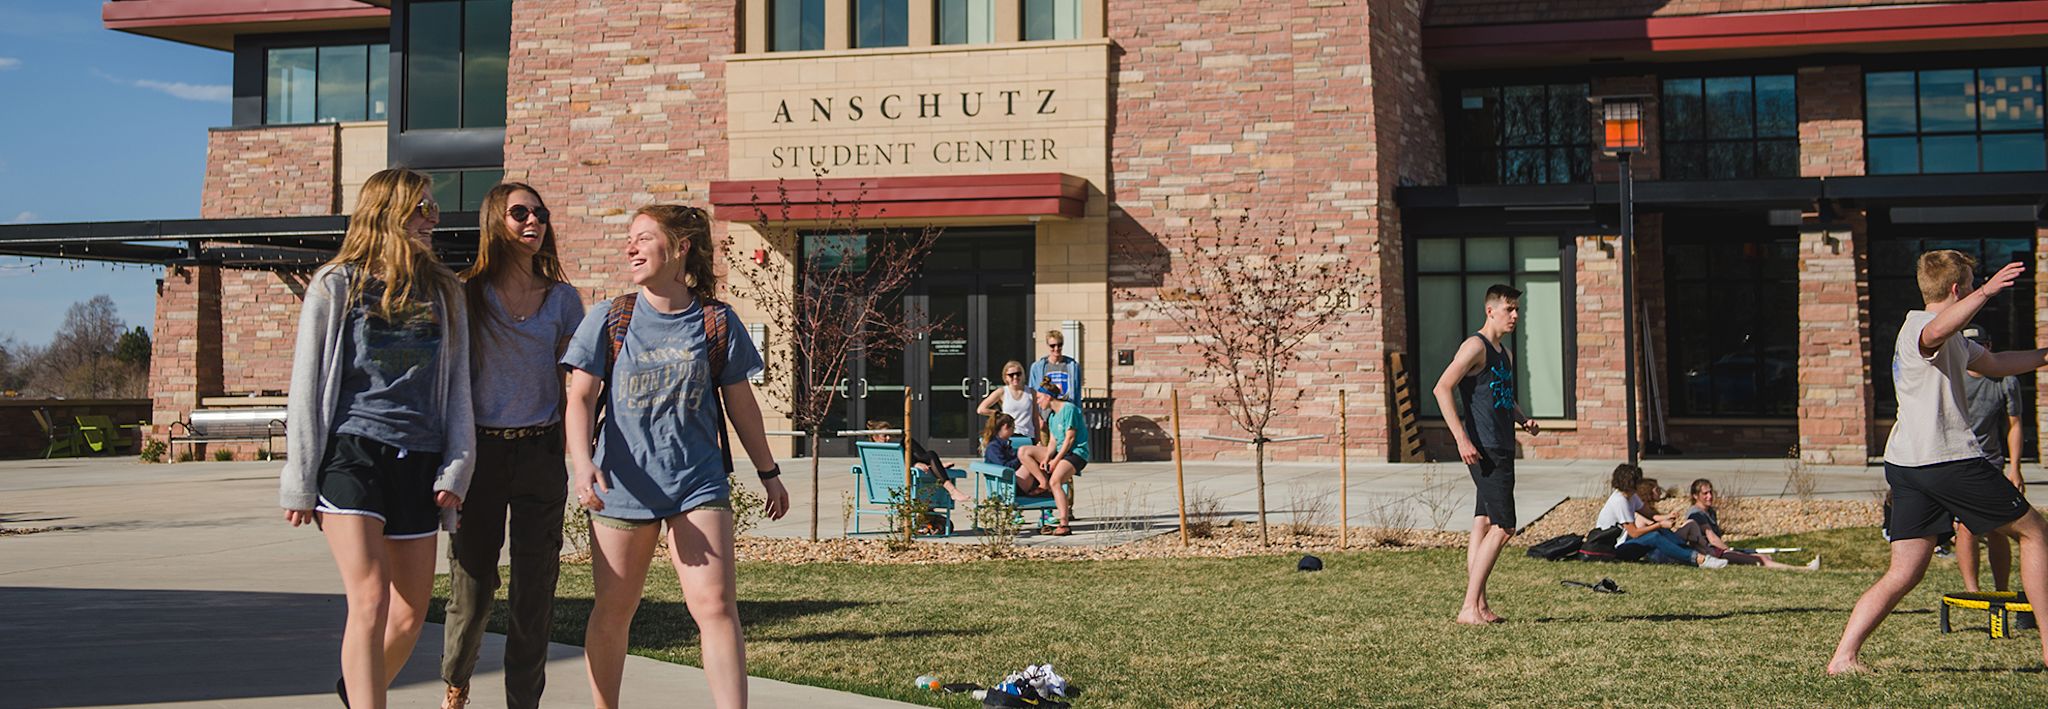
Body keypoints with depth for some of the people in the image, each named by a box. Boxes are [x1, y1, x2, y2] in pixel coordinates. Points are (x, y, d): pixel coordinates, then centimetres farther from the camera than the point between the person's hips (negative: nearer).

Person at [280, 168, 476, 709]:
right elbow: (307, 384, 3)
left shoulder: (442, 292, 15)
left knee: (410, 614, 7)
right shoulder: (337, 285, 4)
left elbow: (457, 386, 14)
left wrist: (456, 469, 3)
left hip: (418, 459, 4)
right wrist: (300, 481, -1)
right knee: (370, 597, -18)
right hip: (351, 452, -4)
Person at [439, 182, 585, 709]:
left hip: (540, 453, 2)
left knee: (535, 589, 1)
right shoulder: (466, 294, 2)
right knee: (472, 586, 3)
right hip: (480, 449, -1)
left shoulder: (562, 299, 8)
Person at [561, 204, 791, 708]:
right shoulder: (607, 321, 2)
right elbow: (581, 399, -3)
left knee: (715, 604, -13)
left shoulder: (717, 322, 2)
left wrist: (768, 472, 18)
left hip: (699, 481, -1)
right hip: (623, 484, 1)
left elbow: (740, 402, 12)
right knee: (613, 611, 9)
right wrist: (582, 462, -20)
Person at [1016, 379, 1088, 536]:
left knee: (1055, 480, -32)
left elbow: (1070, 438, -16)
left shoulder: (1069, 408, -12)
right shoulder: (1052, 415, 15)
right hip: (1059, 452, 9)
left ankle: (1065, 524, -34)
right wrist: (1046, 458, -8)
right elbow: (1053, 441, 11)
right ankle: (1044, 484, -8)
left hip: (1076, 453, -9)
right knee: (1024, 452, -1)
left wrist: (1056, 460, -16)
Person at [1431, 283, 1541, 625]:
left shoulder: (1505, 353, 20)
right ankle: (1470, 607, -11)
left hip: (1502, 449, 10)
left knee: (1484, 525, 10)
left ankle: (1479, 606, 12)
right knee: (1502, 527, -12)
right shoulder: (1476, 346, -10)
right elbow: (1442, 388, -18)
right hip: (1484, 450, -10)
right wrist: (1461, 438, -23)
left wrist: (1523, 419, 13)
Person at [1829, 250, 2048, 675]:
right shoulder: (1920, 326, -9)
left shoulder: (1955, 341, 25)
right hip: (1948, 460, -9)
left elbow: (1995, 364, 40)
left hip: (1906, 465, 9)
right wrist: (1985, 293, -45)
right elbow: (1937, 332, -36)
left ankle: (1843, 657, -10)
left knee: (1904, 574, 2)